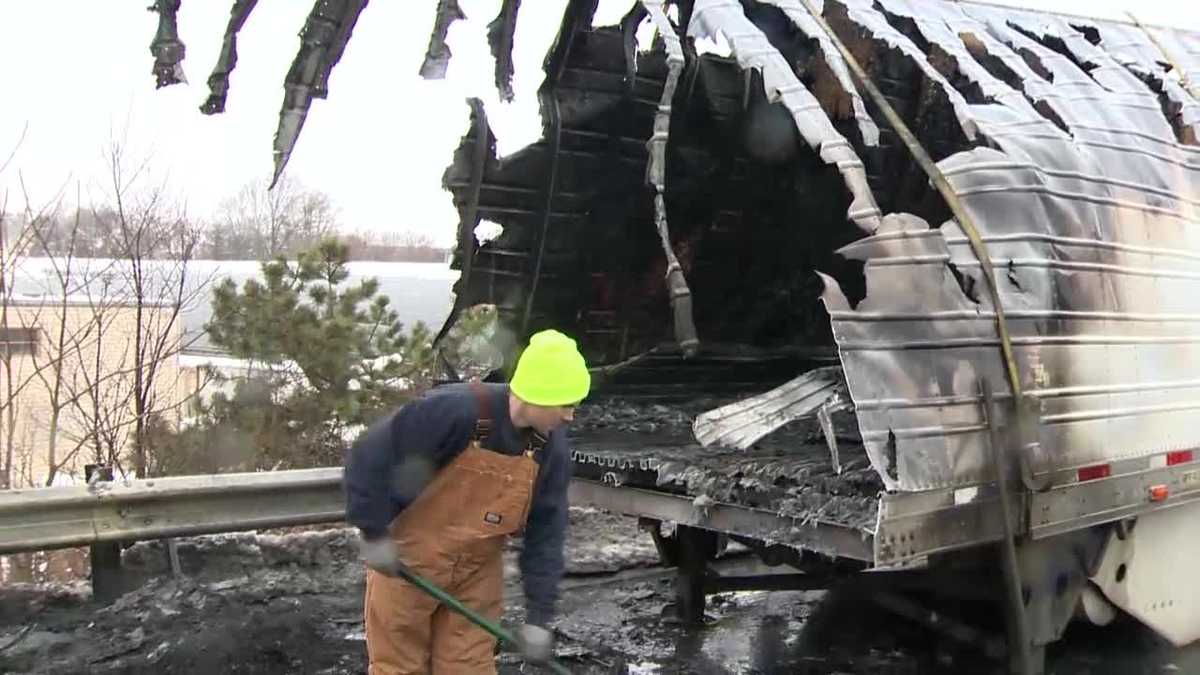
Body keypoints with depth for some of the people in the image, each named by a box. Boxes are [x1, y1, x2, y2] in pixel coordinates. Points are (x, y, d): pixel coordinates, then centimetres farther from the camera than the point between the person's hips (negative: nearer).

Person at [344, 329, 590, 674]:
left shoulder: (552, 446, -10)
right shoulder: (453, 411, -29)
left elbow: (546, 532, -5)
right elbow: (369, 457, -25)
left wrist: (539, 615, -6)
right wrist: (374, 533, -20)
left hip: (478, 570, 4)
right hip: (407, 560, -4)